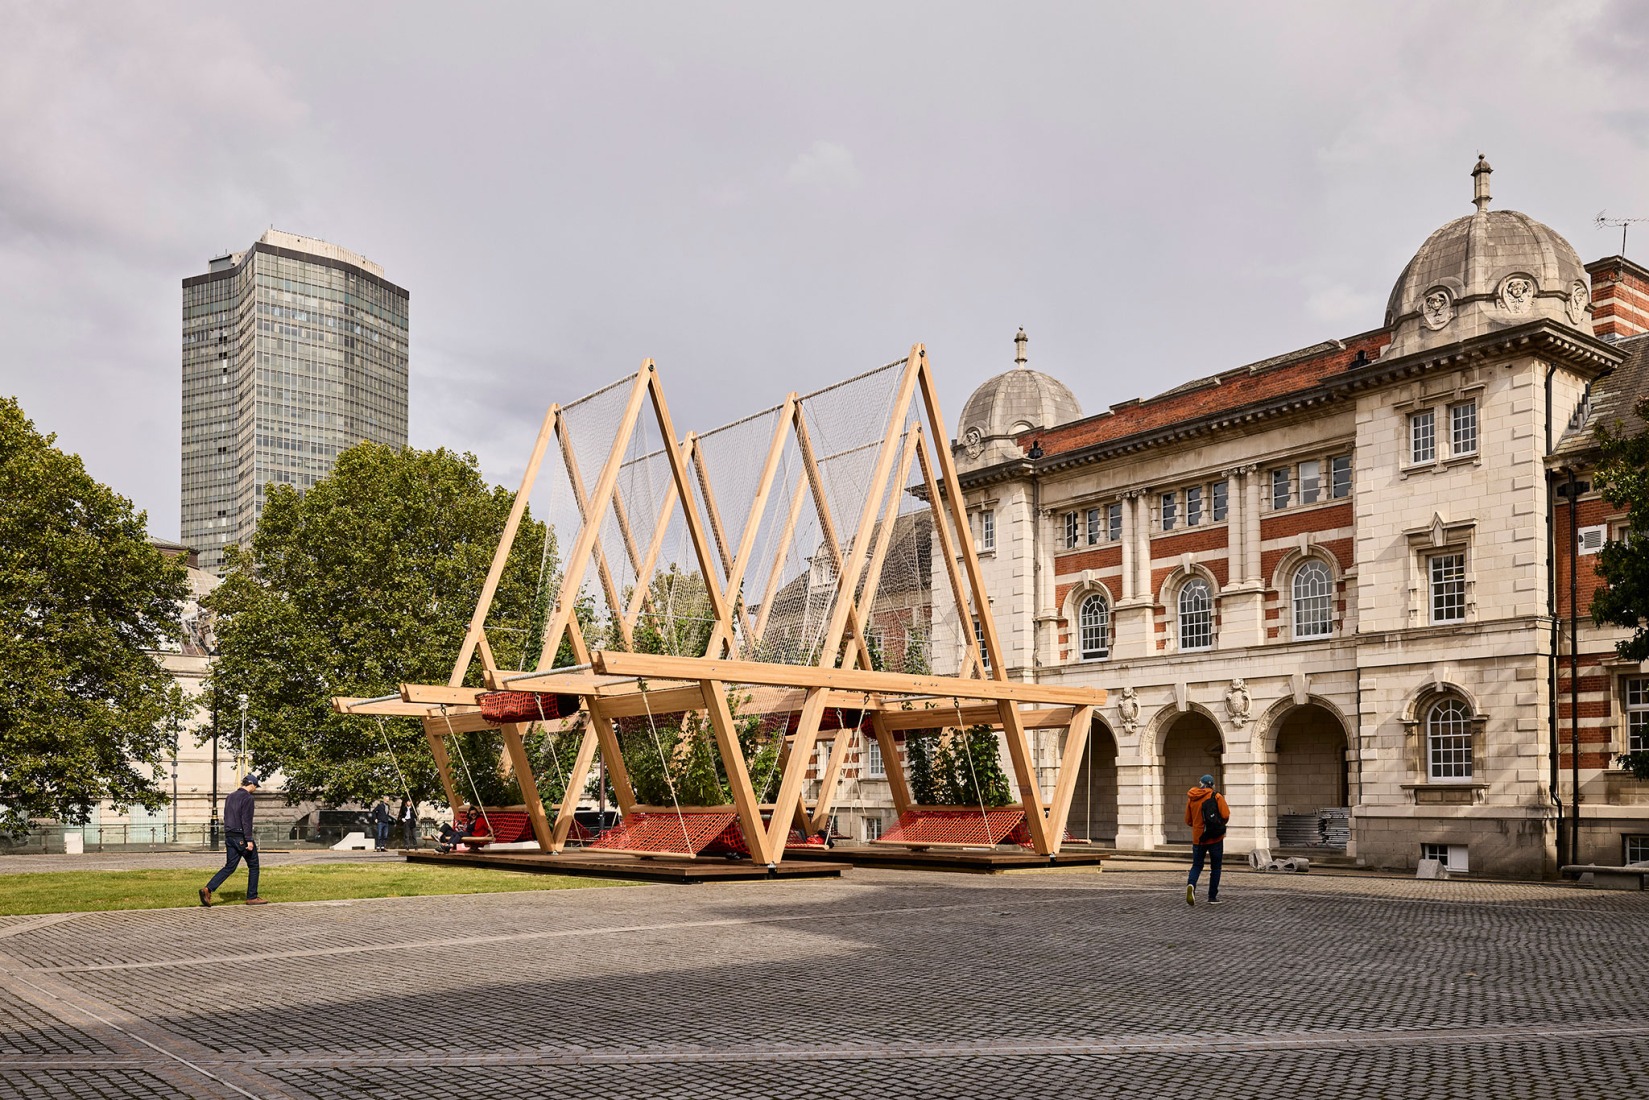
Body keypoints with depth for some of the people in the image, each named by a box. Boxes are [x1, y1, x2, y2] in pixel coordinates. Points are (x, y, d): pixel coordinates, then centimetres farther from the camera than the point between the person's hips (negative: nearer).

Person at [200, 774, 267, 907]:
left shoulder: (230, 796, 14)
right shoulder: (247, 798, -13)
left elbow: (226, 818, 18)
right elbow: (246, 820, -20)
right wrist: (249, 840, -20)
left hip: (230, 836, 8)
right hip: (242, 837, -8)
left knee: (230, 866, 9)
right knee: (253, 866, 6)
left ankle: (208, 889, -8)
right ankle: (252, 897, 10)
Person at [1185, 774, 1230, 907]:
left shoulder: (1191, 798, 4)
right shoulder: (1216, 797, -7)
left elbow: (1188, 821, 8)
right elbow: (1226, 816, -12)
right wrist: (1219, 824, 9)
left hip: (1198, 839, 2)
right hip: (1215, 838, -2)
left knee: (1196, 865, 10)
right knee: (1215, 867, 11)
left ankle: (1191, 884, -20)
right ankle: (1212, 897, 10)